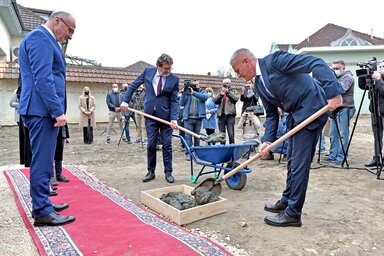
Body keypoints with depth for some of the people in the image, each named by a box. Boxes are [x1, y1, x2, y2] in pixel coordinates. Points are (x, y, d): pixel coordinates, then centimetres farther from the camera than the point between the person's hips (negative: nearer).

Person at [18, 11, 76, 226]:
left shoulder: (44, 39, 22)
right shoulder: (40, 37, -10)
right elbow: (42, 78, -20)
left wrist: (56, 109, 22)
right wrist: (58, 110, -21)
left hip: (45, 110, 11)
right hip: (43, 110, -11)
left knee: (43, 161, 15)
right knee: (42, 162, -6)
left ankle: (43, 203, 26)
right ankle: (42, 212, 2)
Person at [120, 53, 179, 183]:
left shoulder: (174, 79, -6)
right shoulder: (148, 72, -1)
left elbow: (174, 101, -6)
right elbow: (133, 85, 10)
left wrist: (174, 118, -18)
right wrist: (125, 100, 3)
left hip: (165, 115, -1)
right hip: (150, 114, 1)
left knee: (167, 144, 3)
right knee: (151, 144, 6)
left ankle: (168, 172, 14)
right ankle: (151, 171, 19)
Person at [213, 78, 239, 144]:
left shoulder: (233, 91, 14)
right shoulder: (220, 92, 20)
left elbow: (236, 98, -7)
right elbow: (215, 101, 4)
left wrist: (228, 92, -18)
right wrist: (221, 94, -12)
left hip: (230, 114, -3)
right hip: (221, 115, 3)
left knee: (231, 133, -10)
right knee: (221, 133, 5)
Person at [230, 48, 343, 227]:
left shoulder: (274, 60, -15)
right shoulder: (259, 85, 10)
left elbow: (316, 63, -22)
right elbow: (271, 114, 10)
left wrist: (333, 93, -30)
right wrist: (267, 140, -4)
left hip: (311, 109, -9)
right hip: (295, 115, 9)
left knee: (299, 162, -7)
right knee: (292, 161, 17)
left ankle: (293, 213, 3)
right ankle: (287, 201, 32)